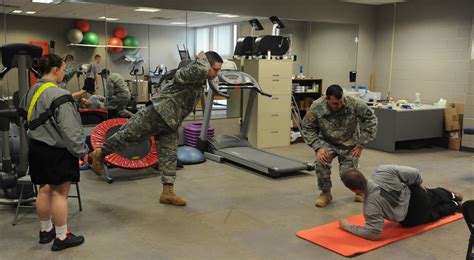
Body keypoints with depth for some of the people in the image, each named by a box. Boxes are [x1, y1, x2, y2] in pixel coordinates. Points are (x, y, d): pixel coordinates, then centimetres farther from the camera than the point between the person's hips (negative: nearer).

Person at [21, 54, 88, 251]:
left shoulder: (32, 92, 7)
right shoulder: (59, 96, -21)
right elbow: (69, 130, -21)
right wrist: (81, 151, -12)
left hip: (37, 148, 9)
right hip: (57, 152, -8)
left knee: (44, 190, 18)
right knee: (59, 193, 1)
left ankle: (46, 230, 33)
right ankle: (61, 237, 11)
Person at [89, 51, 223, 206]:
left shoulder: (200, 81, 15)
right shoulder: (189, 72, -15)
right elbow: (200, 70, -40)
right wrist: (202, 59, -22)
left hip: (170, 123, 9)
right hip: (158, 113, -9)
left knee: (169, 156, 5)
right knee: (129, 134, 5)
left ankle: (167, 192, 9)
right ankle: (100, 154, 28)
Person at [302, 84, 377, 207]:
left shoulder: (355, 103, -25)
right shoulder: (316, 107, -24)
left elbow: (371, 119, -13)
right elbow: (307, 128, -12)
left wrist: (361, 144, -13)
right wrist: (318, 147, -23)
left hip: (349, 143, 0)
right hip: (328, 142, 0)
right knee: (321, 162, -27)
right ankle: (325, 193, -1)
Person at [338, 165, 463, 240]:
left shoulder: (371, 206, -38)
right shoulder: (382, 170, -28)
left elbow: (374, 234, -32)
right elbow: (414, 173, -17)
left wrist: (348, 227, -23)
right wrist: (420, 184, 5)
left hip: (413, 218, -3)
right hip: (416, 193, 4)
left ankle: (454, 206, 44)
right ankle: (451, 195, 61)